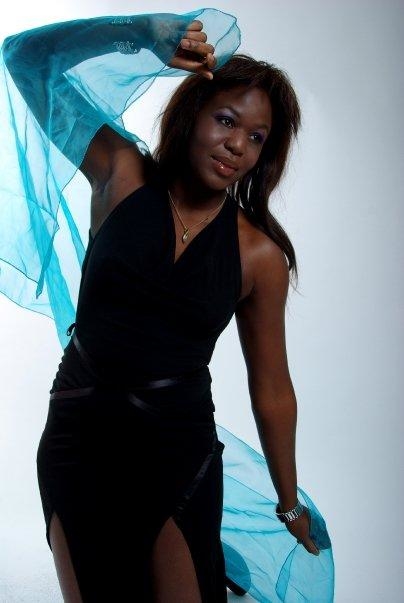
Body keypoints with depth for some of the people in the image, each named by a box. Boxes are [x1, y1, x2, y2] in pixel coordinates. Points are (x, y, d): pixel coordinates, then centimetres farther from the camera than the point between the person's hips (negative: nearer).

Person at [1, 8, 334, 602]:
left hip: (179, 451, -1)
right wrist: (144, 31, -15)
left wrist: (290, 504, 9)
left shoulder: (259, 255, -6)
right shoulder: (122, 175, -3)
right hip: (78, 441, 1)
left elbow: (272, 390, 2)